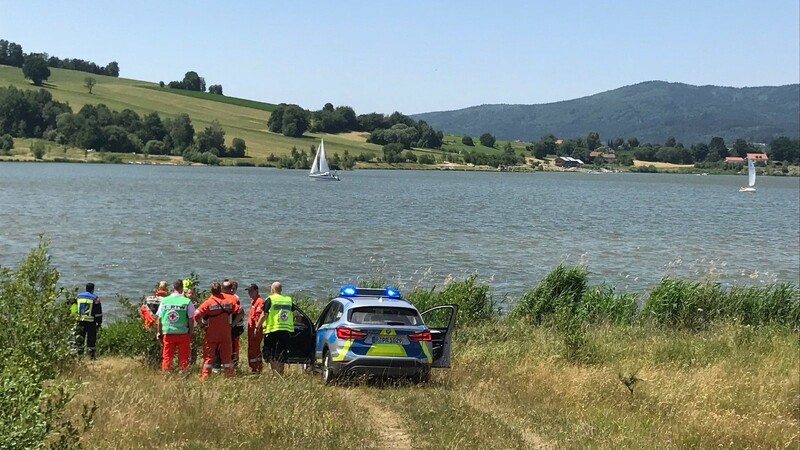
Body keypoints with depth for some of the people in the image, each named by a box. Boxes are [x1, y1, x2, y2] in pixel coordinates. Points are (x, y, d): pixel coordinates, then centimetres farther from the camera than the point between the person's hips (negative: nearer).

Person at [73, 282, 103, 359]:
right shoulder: (95, 298, -5)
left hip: (79, 321, 3)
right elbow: (98, 312, -4)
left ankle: (78, 355, 7)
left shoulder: (78, 296, 8)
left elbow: (74, 309, 14)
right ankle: (92, 355, 3)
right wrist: (99, 323, 2)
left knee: (79, 338, 9)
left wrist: (76, 317, 22)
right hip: (90, 322, -3)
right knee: (91, 339, 3)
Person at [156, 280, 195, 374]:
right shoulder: (187, 302, -8)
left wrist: (159, 333, 15)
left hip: (167, 333, 2)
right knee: (183, 358, 5)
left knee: (166, 357, 9)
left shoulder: (164, 301, 1)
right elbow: (191, 320, -6)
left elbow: (159, 319, 5)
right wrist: (190, 334, 5)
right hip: (183, 333, -2)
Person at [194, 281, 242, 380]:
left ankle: (204, 378, 1)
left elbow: (196, 315, -17)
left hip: (211, 335, -2)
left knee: (208, 357, 3)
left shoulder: (208, 302, -9)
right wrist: (232, 323, 9)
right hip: (226, 335, 2)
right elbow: (240, 312, 4)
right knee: (227, 357, 10)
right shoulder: (229, 301, 1)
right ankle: (230, 376, 12)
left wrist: (202, 324, -3)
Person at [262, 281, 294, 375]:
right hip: (286, 330, 5)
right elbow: (292, 315, 14)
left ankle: (275, 373, -9)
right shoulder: (289, 300, 10)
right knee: (281, 356, 12)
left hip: (272, 329, -5)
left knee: (271, 356, 1)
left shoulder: (270, 299, -6)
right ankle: (280, 374, 13)